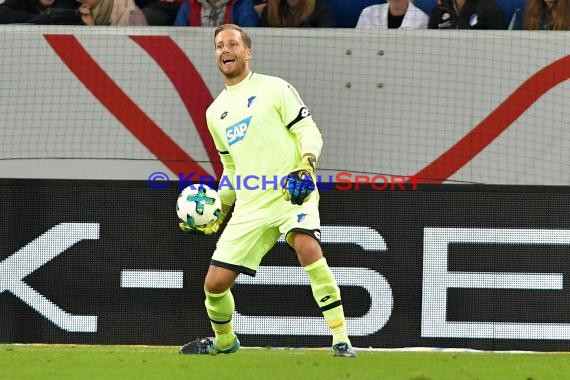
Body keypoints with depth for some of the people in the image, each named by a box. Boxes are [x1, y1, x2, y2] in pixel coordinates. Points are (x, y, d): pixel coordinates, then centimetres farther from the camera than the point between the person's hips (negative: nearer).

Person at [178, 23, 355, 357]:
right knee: (215, 283, 1)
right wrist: (217, 213, 20)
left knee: (307, 247, -34)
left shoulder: (274, 88, 1)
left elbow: (309, 132, -3)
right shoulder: (215, 113, 18)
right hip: (250, 206, 5)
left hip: (293, 193, -5)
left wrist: (306, 168, -21)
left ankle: (341, 339, -29)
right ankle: (224, 341, 32)